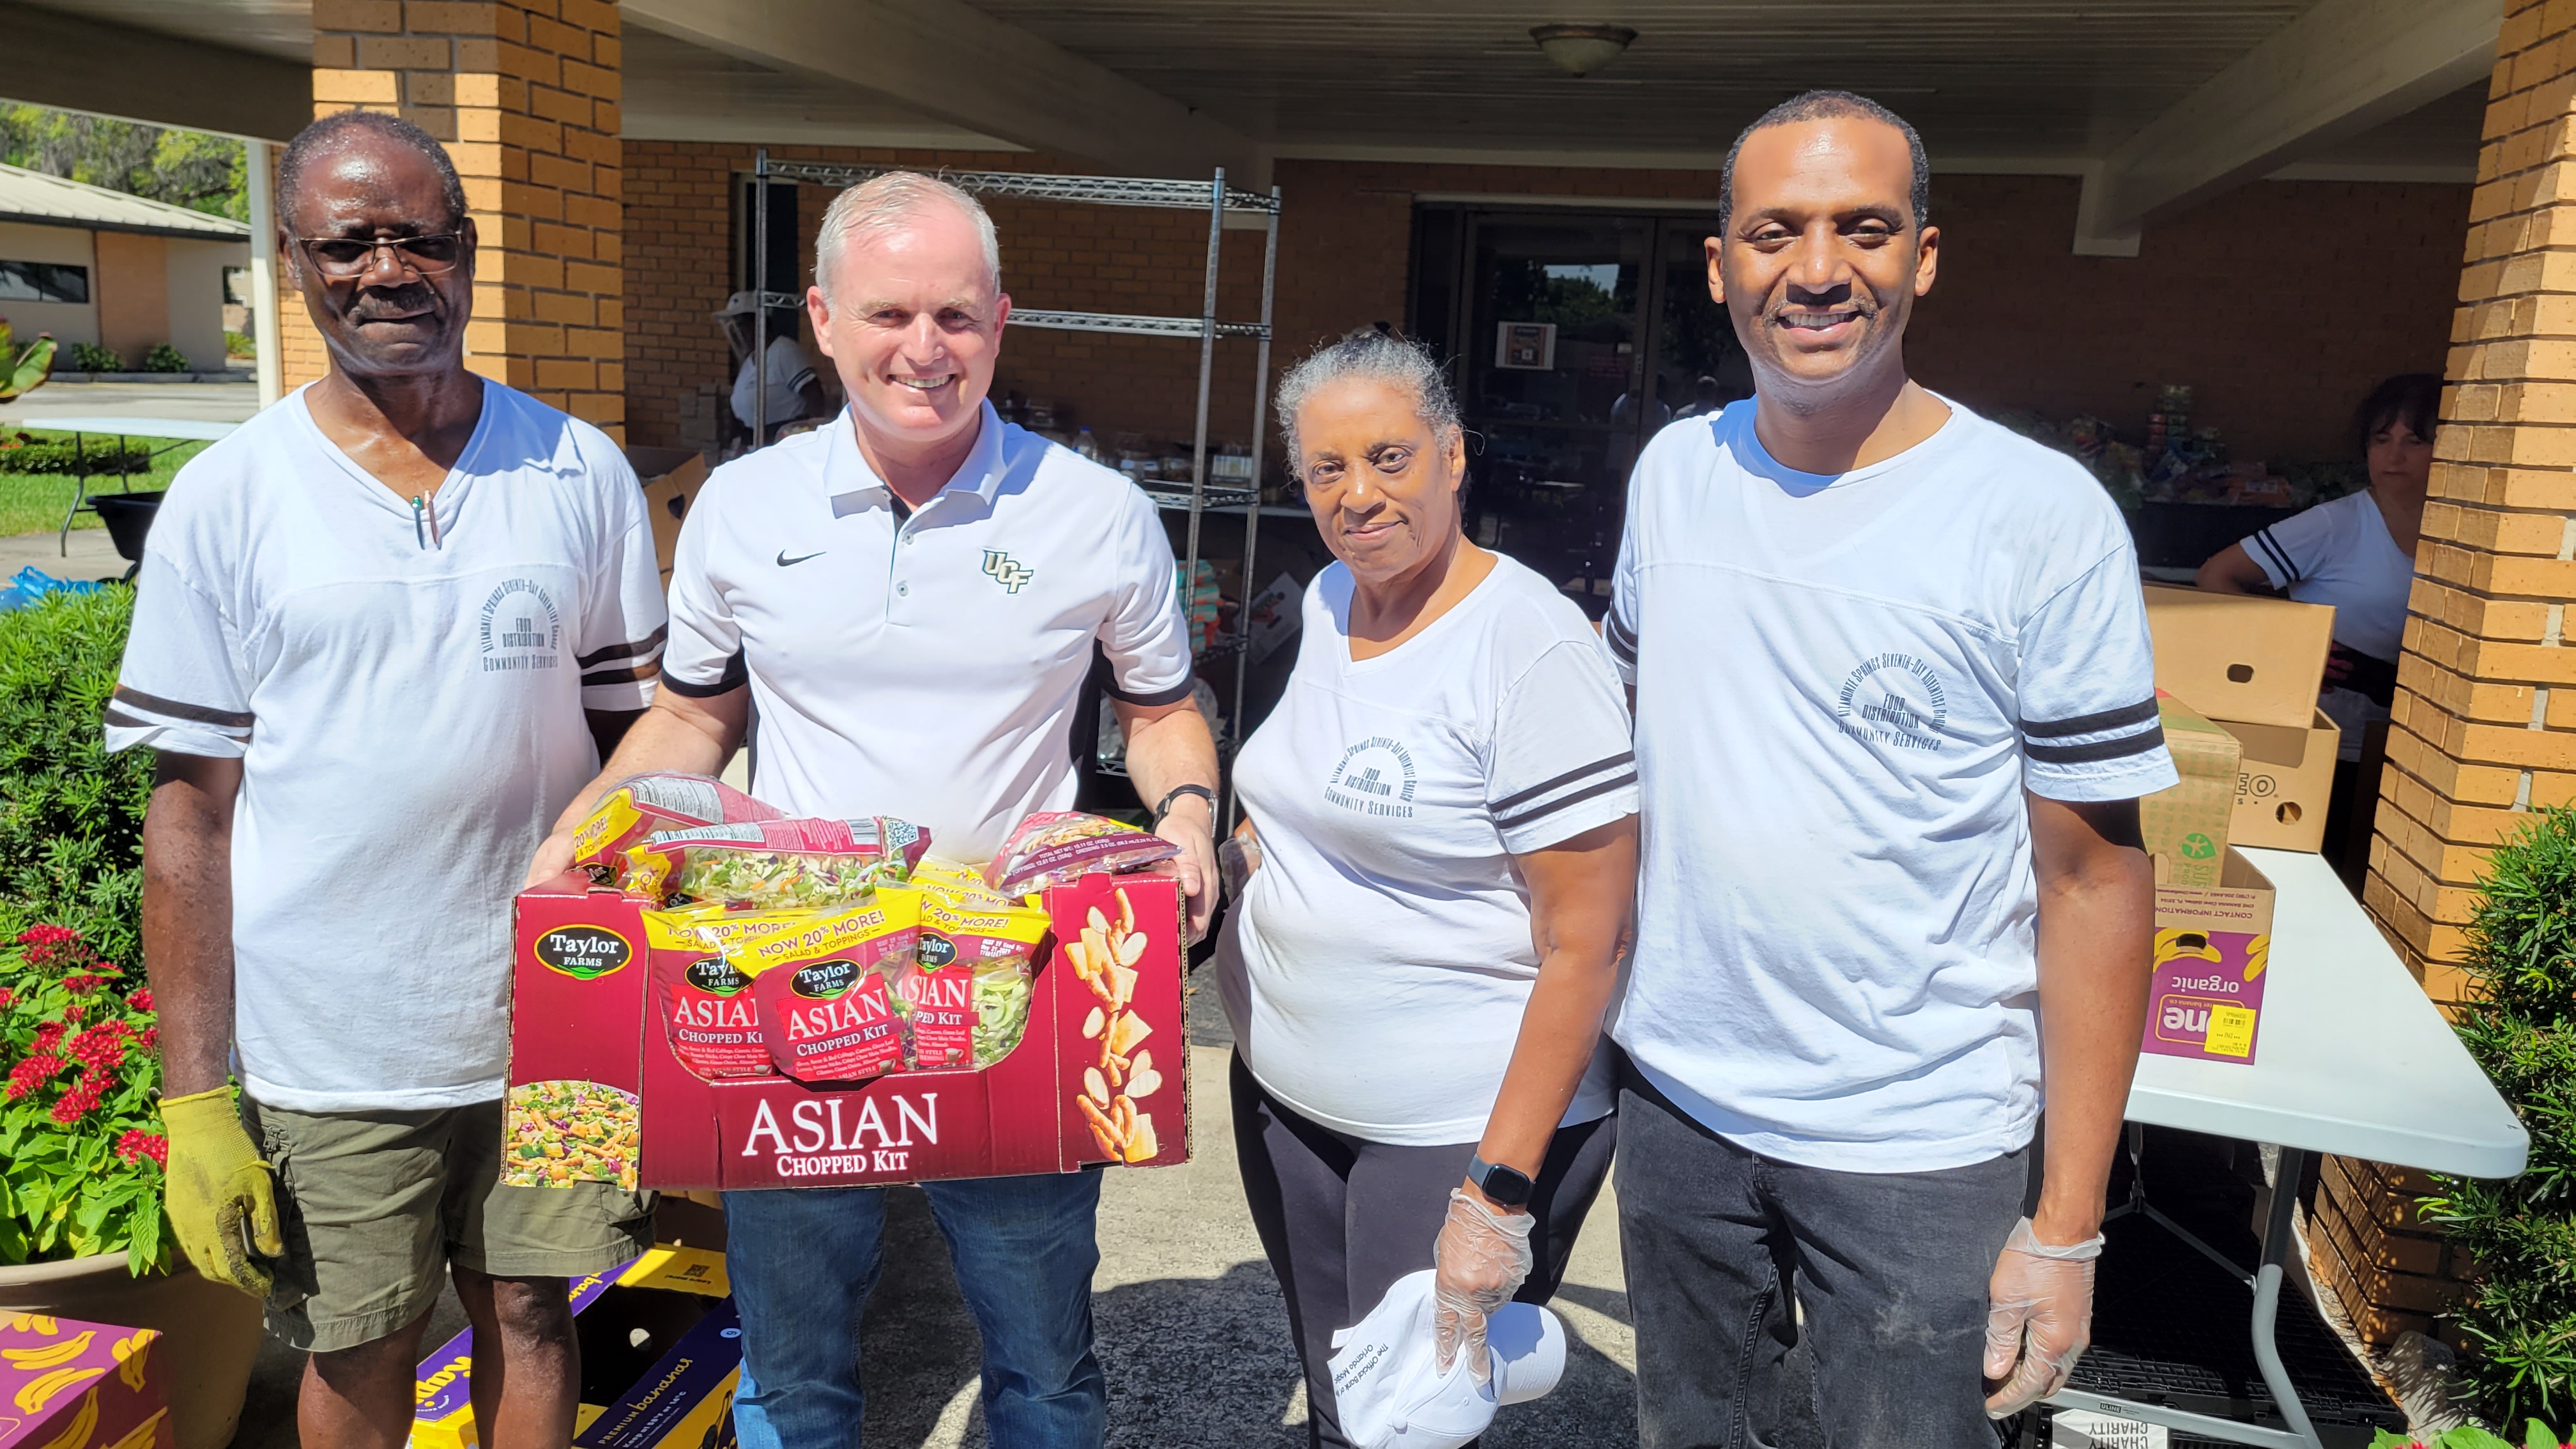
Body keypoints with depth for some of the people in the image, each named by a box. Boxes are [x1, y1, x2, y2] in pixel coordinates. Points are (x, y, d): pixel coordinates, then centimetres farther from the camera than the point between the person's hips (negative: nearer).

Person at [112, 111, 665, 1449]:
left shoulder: (580, 473, 0)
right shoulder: (223, 502, -4)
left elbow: (640, 744, 5)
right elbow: (191, 806, -1)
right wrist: (193, 1096, -3)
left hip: (553, 1023, 1)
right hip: (328, 1050, 0)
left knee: (530, 1318, 16)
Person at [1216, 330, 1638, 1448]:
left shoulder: (1532, 648, -19)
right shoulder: (1328, 600, 5)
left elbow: (1586, 946, -21)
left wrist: (1500, 1192, -22)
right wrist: (1263, 832, 8)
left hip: (1457, 1133, -7)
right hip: (1284, 1097, 7)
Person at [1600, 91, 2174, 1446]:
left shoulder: (2043, 517, -13)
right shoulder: (1673, 469, 0)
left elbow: (2093, 874, -10)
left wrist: (2066, 1228, -10)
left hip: (1919, 1143, -4)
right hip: (1676, 1093, 4)